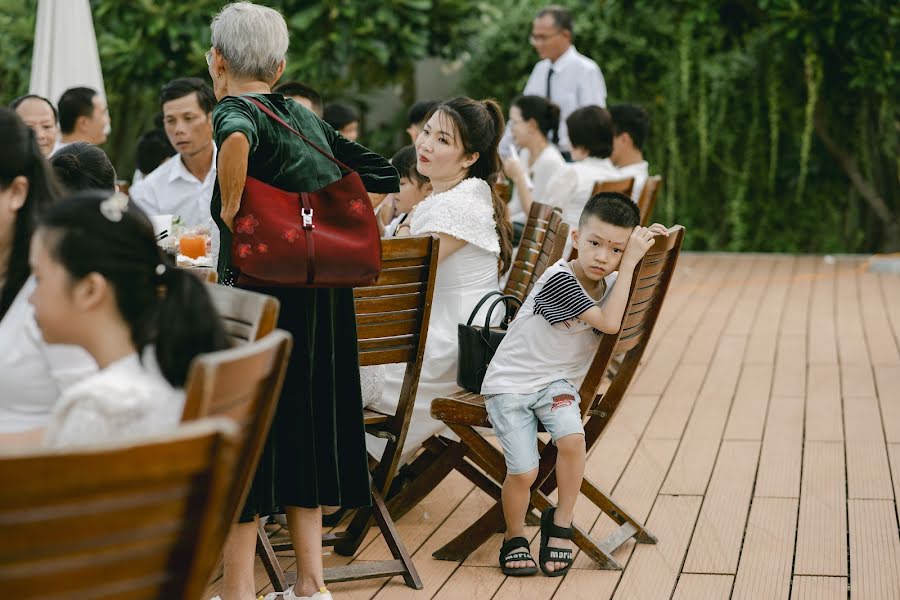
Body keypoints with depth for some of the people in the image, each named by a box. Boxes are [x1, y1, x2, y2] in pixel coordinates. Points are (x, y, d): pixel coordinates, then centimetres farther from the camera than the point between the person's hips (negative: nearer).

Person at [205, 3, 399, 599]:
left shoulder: (234, 113, -8)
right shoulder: (307, 118, 13)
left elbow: (237, 139, -34)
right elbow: (383, 174, 15)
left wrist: (231, 208, -22)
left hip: (260, 297, -7)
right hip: (327, 297, 7)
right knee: (307, 421, 15)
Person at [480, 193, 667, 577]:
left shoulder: (603, 284, 3)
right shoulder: (559, 279, -20)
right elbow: (609, 323, -26)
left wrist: (644, 240, 3)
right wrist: (630, 263, -24)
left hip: (555, 383, 5)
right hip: (510, 383, -5)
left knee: (572, 439, -25)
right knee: (524, 471, -15)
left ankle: (560, 523, -4)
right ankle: (514, 538, 13)